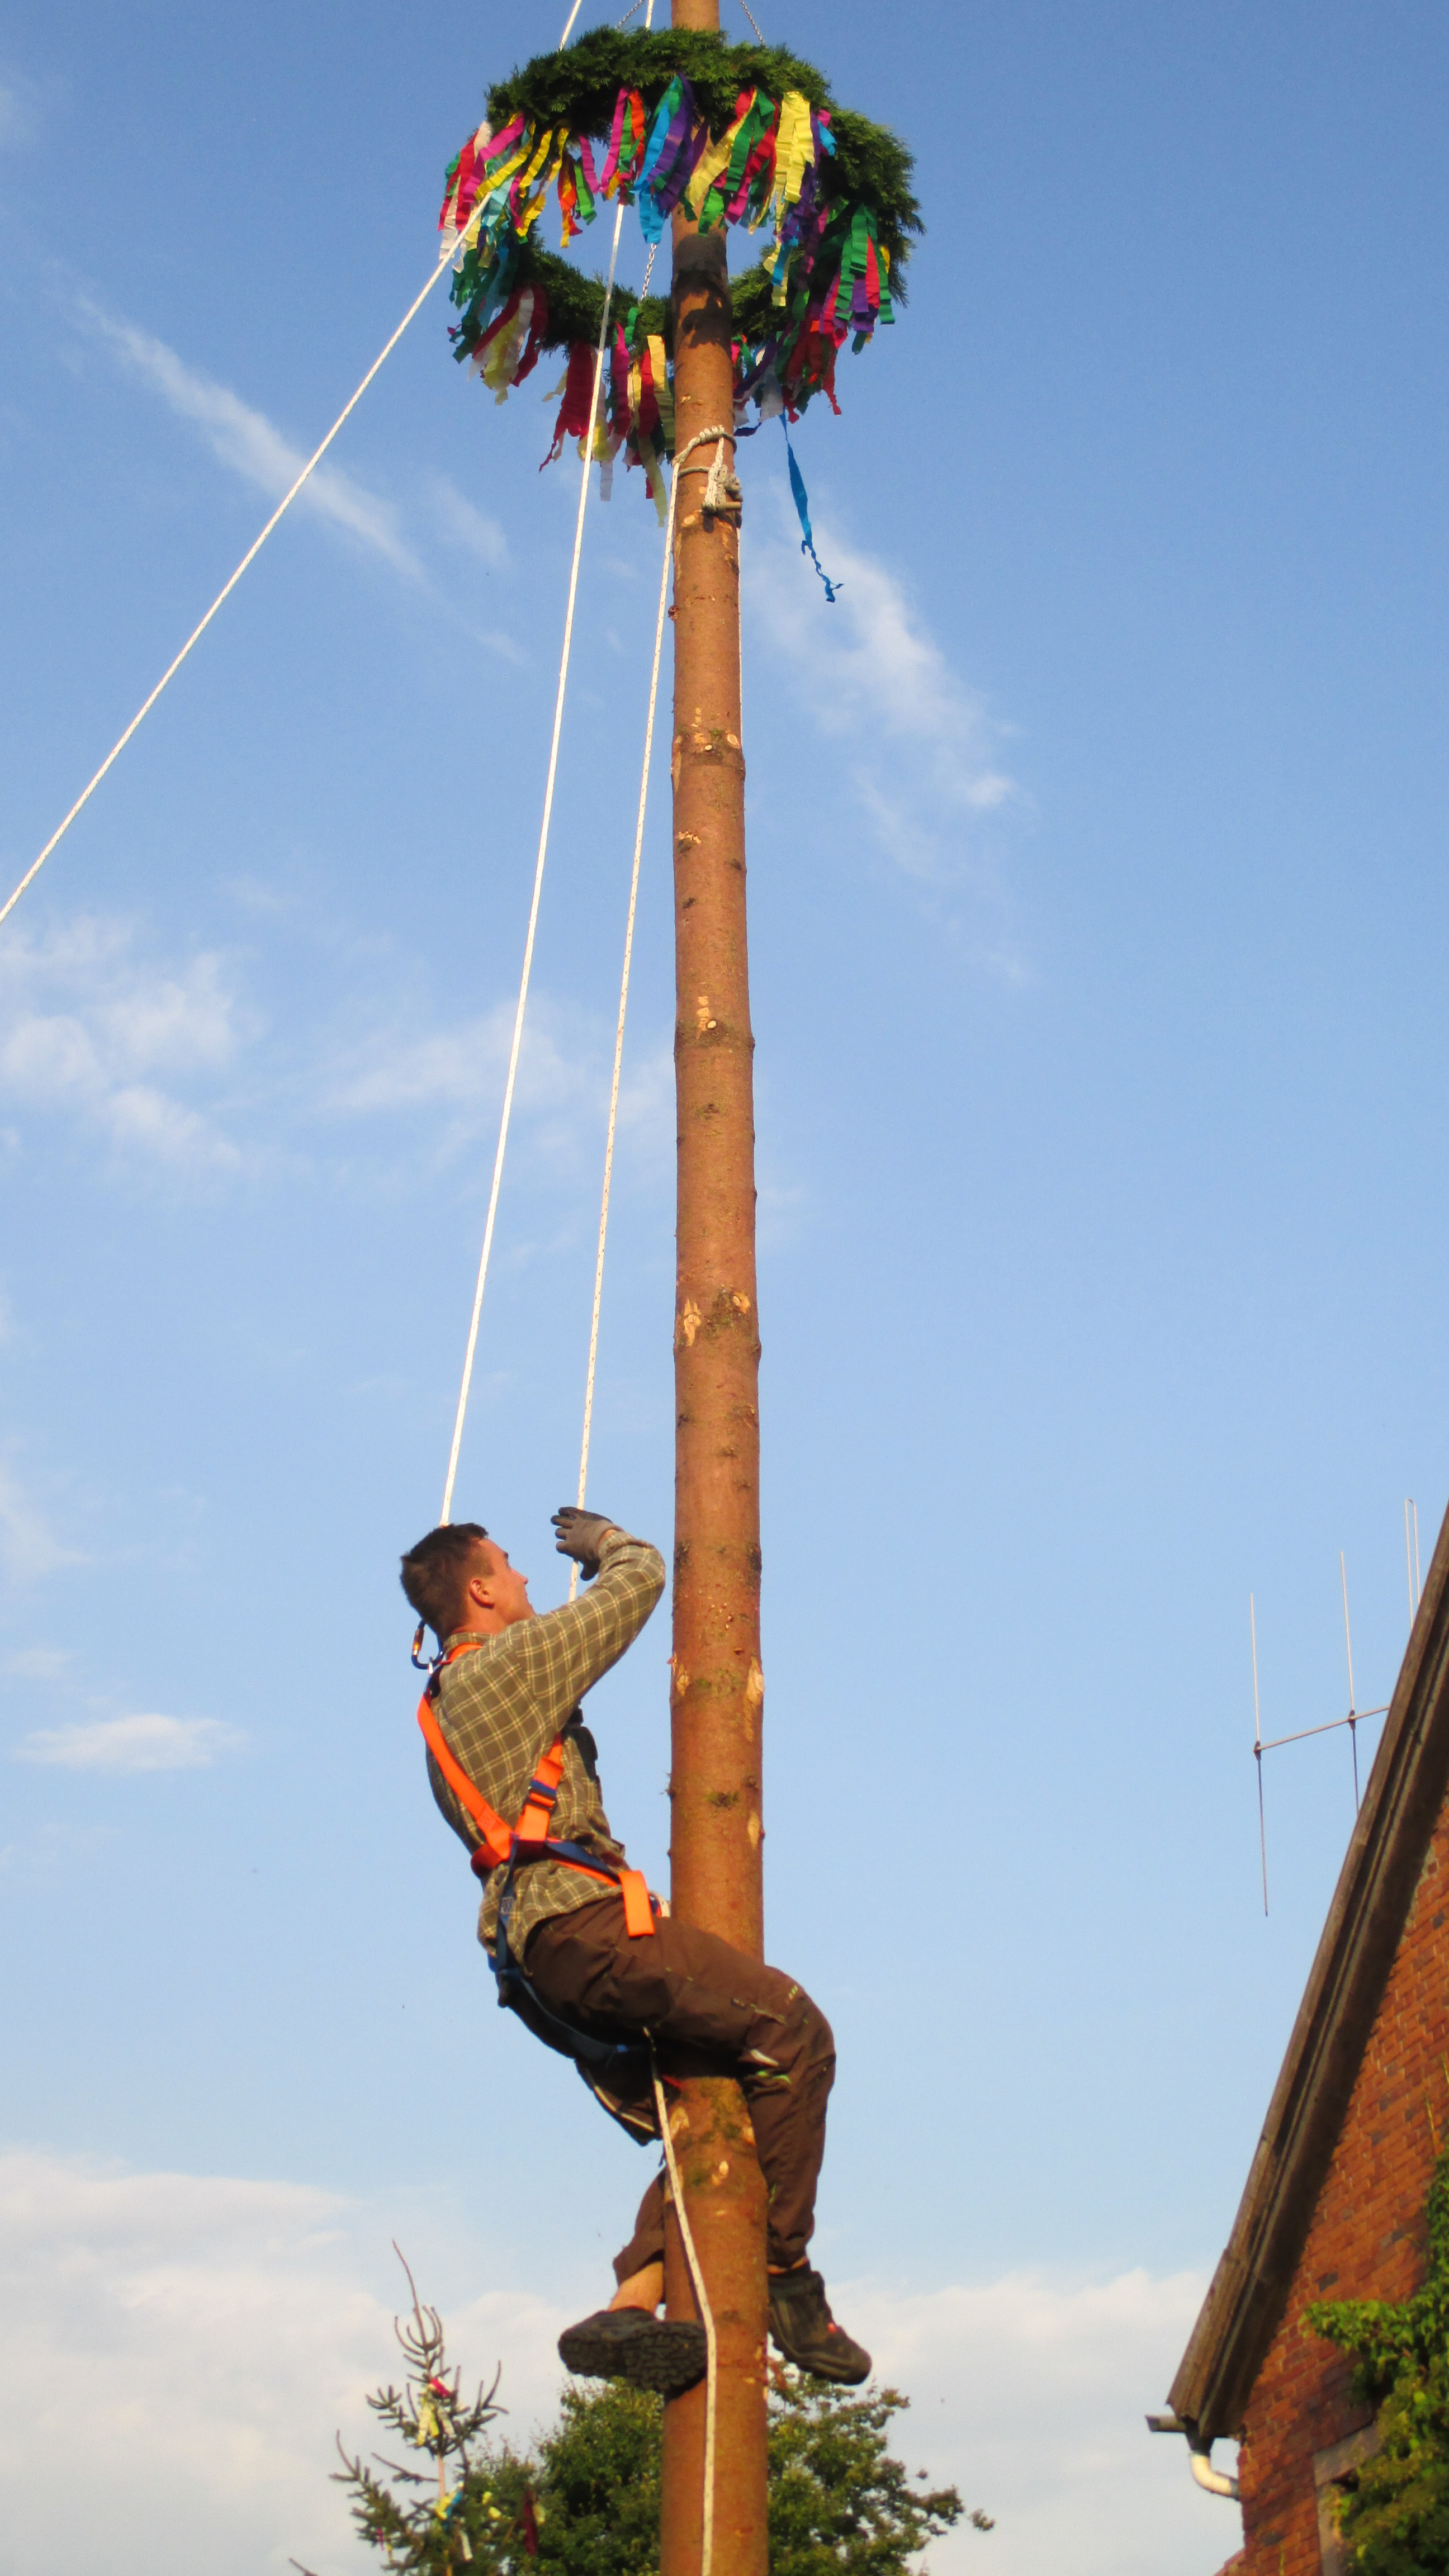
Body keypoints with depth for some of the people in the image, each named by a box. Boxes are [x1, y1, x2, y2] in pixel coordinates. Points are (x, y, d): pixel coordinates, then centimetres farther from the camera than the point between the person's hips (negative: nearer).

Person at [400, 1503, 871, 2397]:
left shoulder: (442, 1708, 24)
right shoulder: (504, 1664, -3)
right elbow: (640, 1583, 4)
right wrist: (605, 1541, 23)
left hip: (538, 1964, 10)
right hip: (583, 1922, -10)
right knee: (793, 2033, -11)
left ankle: (632, 2305, -3)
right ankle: (789, 2280, -10)